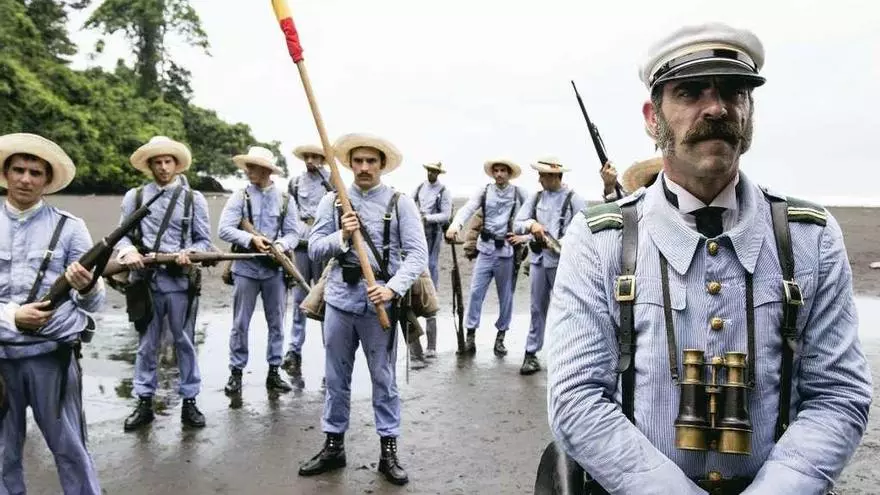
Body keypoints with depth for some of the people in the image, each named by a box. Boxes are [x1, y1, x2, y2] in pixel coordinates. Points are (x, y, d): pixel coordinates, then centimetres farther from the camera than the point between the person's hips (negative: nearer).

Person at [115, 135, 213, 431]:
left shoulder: (193, 199, 4)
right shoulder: (134, 197, 7)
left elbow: (204, 240, 4)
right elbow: (122, 235, 8)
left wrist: (189, 253, -16)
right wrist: (128, 250, -14)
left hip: (180, 280, -1)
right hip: (145, 279, 1)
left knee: (184, 342, 7)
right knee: (146, 343, 10)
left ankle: (189, 401, 17)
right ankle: (144, 402, 22)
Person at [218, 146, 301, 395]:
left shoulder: (285, 200, 4)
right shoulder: (239, 197, 0)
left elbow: (293, 233, 1)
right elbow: (224, 229, -9)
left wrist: (281, 245, -20)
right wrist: (251, 239, -22)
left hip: (275, 268, 2)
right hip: (245, 267, -1)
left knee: (276, 323, 8)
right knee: (240, 323, 5)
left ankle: (273, 372, 20)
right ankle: (236, 372, 16)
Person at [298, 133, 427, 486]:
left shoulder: (399, 203, -1)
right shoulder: (332, 201, 7)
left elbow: (417, 253, -7)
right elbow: (314, 250, 5)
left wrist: (393, 288, -21)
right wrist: (341, 236, -14)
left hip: (380, 303, -2)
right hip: (340, 299, 3)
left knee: (384, 380, 7)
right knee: (336, 378, 12)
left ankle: (388, 450, 20)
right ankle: (333, 446, 27)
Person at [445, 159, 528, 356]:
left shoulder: (519, 194, 2)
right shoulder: (484, 191, 4)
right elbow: (468, 208, -12)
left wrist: (526, 237, -13)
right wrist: (456, 224, -30)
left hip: (507, 251, 0)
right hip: (486, 249, 1)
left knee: (506, 296, 8)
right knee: (476, 291, -4)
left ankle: (500, 337, 21)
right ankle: (470, 335, 4)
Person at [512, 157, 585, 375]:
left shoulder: (573, 199, -3)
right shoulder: (535, 197, 10)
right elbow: (516, 225, 6)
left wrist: (564, 243, -21)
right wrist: (531, 224, -14)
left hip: (563, 261, -4)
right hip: (538, 259, 4)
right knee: (538, 308, 9)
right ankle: (531, 354, 15)